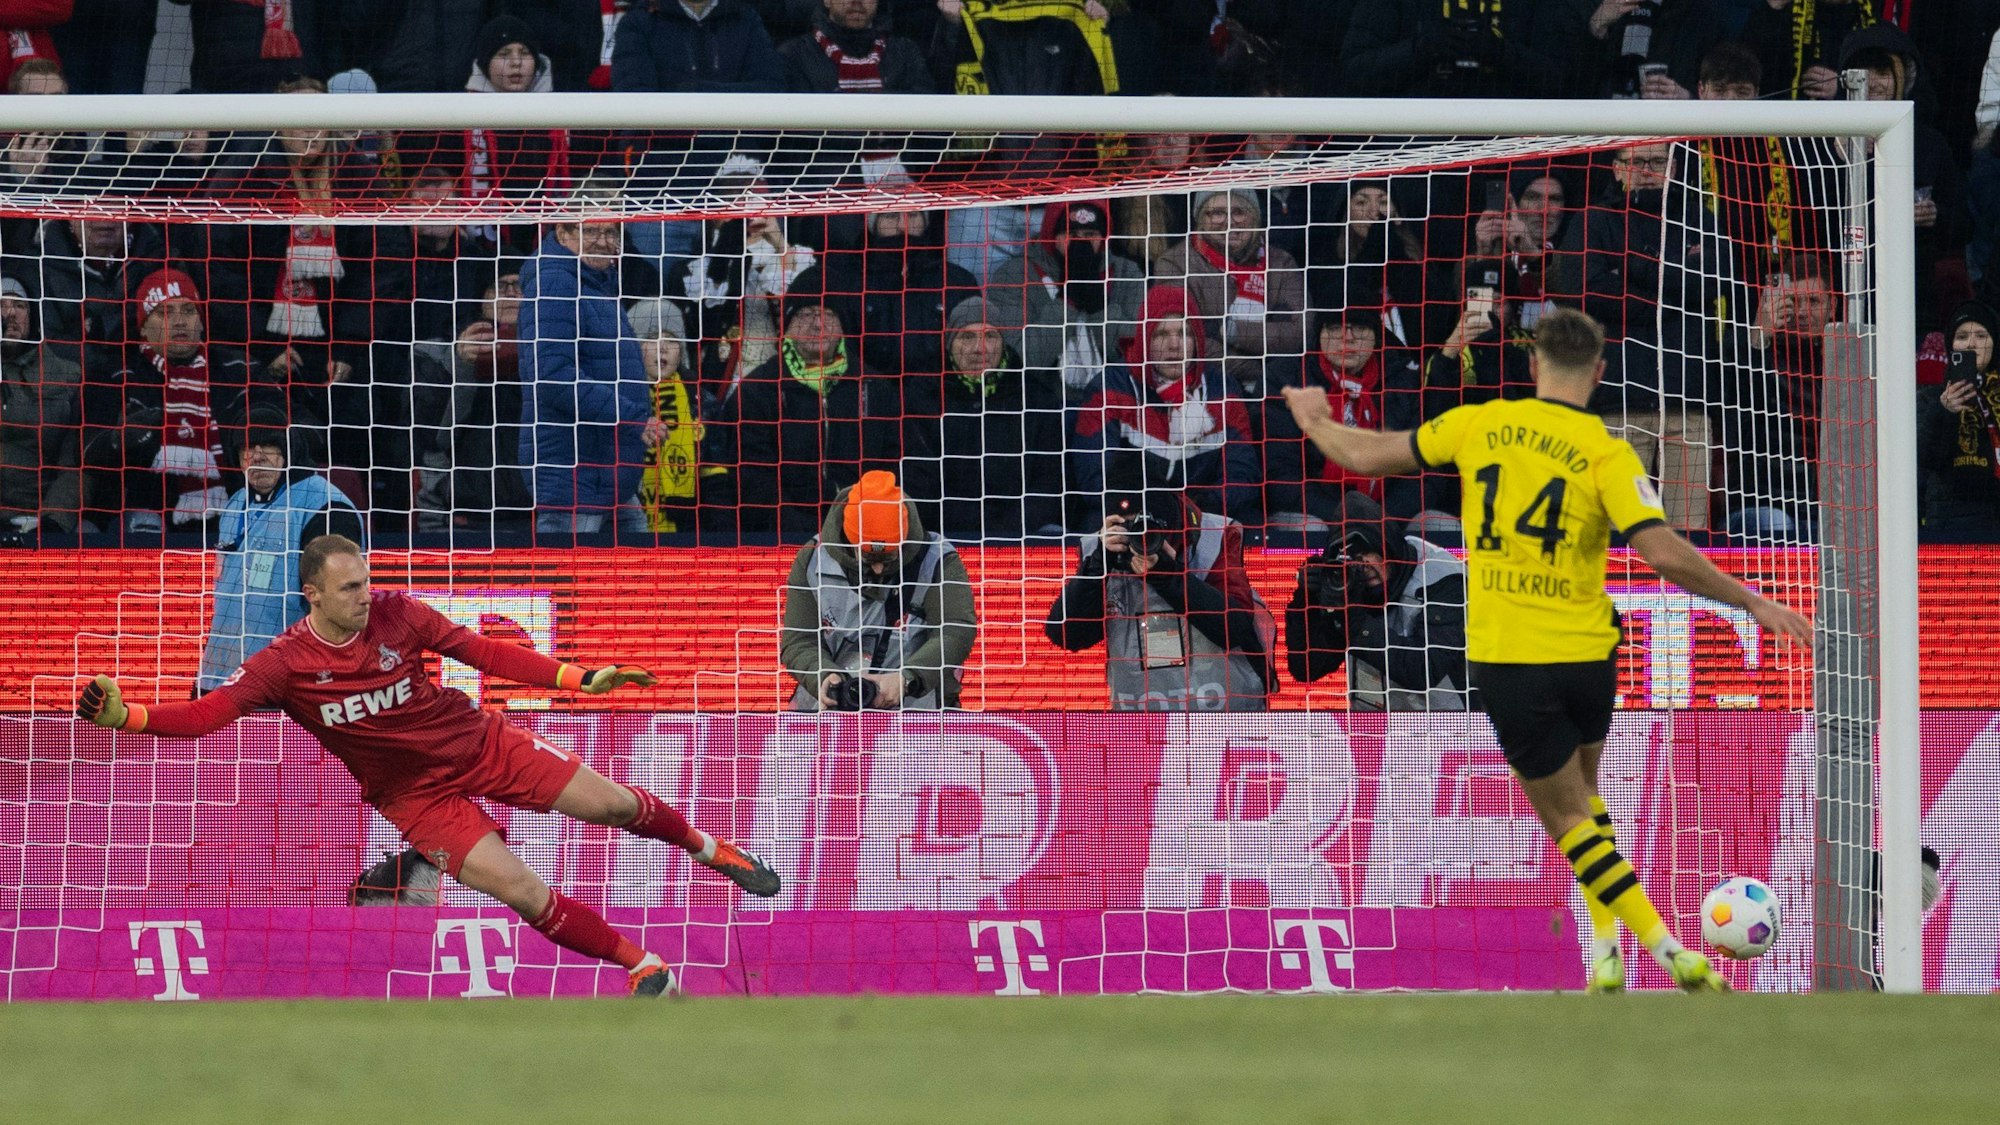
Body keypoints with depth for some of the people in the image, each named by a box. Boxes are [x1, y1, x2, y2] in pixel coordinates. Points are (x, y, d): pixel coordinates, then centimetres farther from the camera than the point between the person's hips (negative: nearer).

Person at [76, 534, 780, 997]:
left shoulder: (396, 614, -14)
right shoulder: (284, 666, -19)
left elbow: (482, 652, -7)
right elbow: (208, 714, -26)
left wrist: (579, 679, -12)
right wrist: (126, 716, -42)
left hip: (479, 743, 2)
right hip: (413, 793, -2)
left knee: (613, 804, 3)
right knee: (521, 890, -17)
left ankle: (707, 847, 36)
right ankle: (642, 966, 1)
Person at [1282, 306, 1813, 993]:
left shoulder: (1477, 424, -2)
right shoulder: (1606, 454, -9)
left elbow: (1365, 455, 9)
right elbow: (1664, 553, -20)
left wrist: (1316, 422, 30)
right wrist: (1754, 604, -11)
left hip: (1505, 655, -1)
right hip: (1585, 654, 1)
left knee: (1567, 816, 7)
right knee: (1581, 792, 27)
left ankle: (1665, 945, -6)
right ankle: (1607, 945, 19)